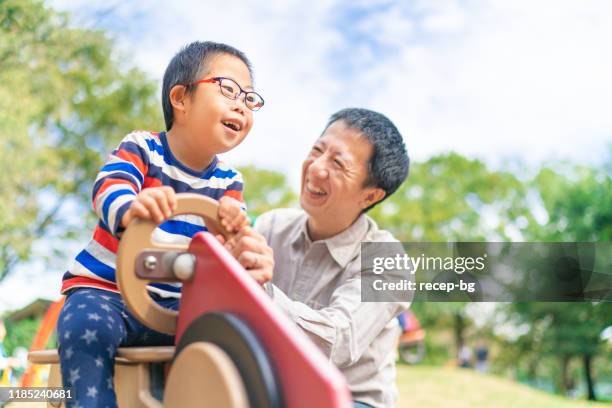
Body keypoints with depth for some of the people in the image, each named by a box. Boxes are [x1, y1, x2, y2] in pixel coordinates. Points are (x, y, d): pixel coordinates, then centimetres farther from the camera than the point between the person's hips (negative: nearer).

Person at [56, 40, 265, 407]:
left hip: (174, 303, 3)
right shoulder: (140, 150, -6)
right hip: (105, 290, -3)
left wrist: (233, 229, -32)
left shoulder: (228, 183, 7)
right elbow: (109, 190, -27)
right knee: (87, 327, -33)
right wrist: (131, 209, -53)